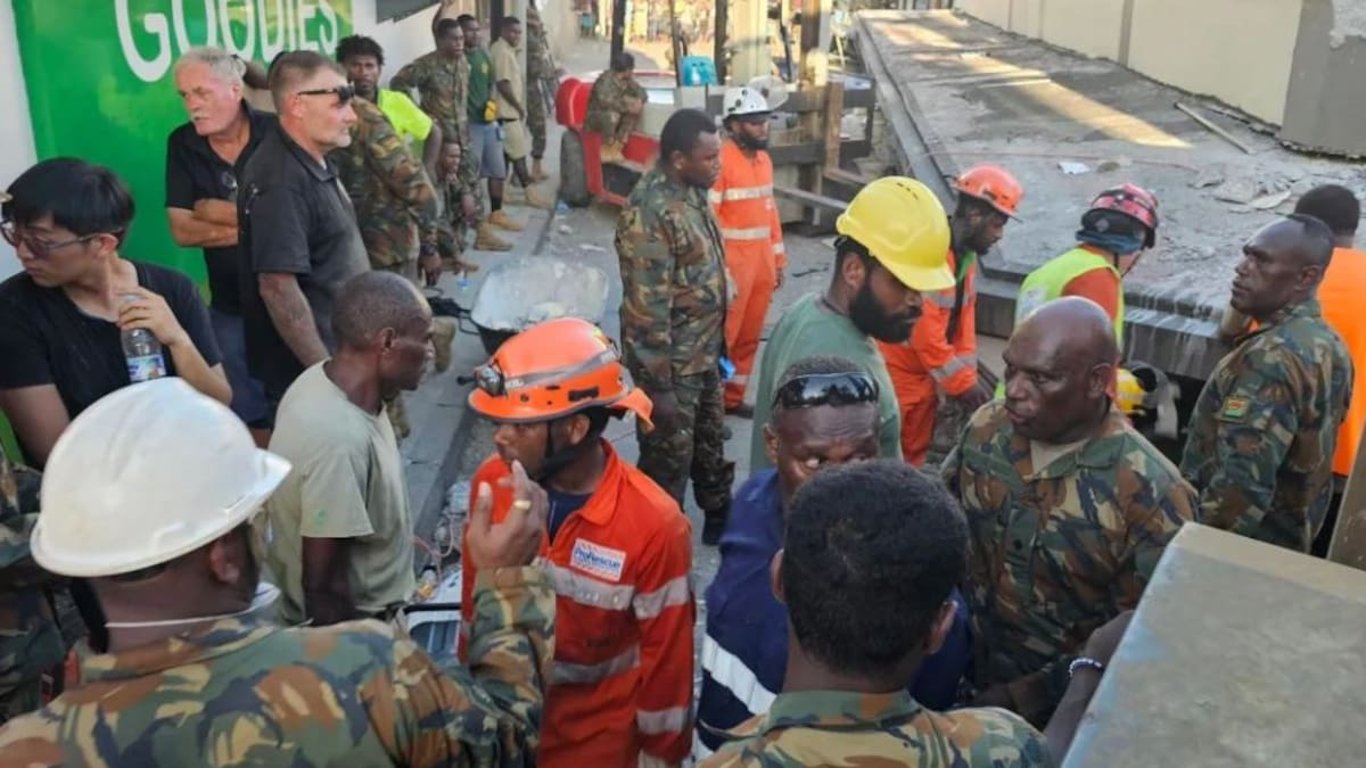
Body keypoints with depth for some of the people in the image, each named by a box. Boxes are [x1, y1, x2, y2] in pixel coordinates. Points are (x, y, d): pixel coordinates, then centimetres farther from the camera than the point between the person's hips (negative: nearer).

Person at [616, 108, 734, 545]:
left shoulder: (692, 190, 2)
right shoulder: (650, 211, -27)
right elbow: (646, 307, -27)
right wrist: (658, 383, -23)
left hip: (704, 352, 9)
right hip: (672, 362, -9)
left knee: (709, 440, 26)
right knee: (669, 458, 8)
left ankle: (719, 515, 46)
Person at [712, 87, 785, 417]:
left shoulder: (764, 159, 10)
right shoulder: (720, 160, -16)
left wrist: (778, 258, 16)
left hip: (762, 260, 8)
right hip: (733, 261, -8)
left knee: (750, 336, 15)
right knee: (722, 336, 1)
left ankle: (734, 397, 27)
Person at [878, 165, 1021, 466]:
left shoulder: (967, 256, 5)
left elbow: (963, 319, 8)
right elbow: (925, 334, -28)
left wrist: (968, 377, -1)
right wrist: (961, 383, -19)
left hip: (925, 376, 9)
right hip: (894, 374, -9)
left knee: (914, 453, 19)